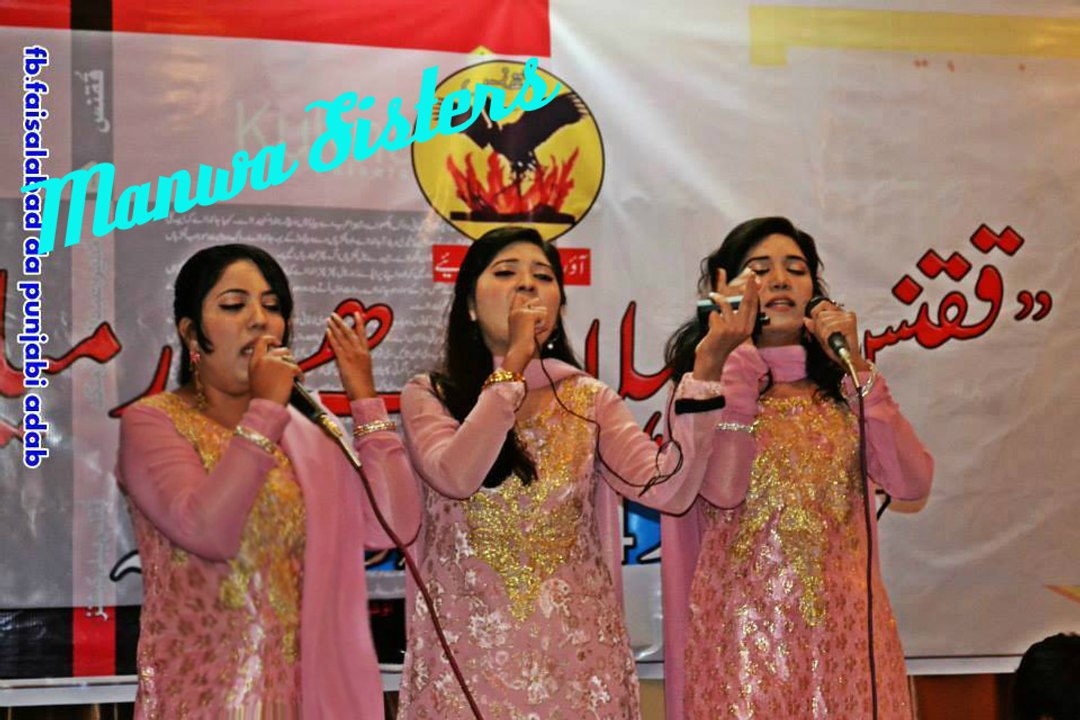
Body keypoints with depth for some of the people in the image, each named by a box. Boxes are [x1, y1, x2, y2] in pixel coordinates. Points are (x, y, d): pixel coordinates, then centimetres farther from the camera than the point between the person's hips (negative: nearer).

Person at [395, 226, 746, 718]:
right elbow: (455, 477, -20)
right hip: (468, 657, -2)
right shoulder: (428, 396, 0)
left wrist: (703, 373, -19)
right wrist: (513, 363, -16)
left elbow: (668, 488, -10)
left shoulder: (588, 401, 5)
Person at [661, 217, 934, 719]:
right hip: (744, 627, -3)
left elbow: (912, 483, -5)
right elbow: (722, 489, -19)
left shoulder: (840, 387, 11)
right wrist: (737, 348, -14)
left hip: (844, 627, 3)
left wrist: (855, 366, -8)